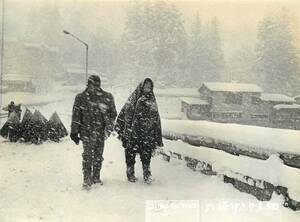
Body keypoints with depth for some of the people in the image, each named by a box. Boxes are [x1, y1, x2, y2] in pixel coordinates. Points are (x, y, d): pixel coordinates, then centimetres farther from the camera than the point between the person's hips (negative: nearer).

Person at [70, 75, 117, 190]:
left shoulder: (107, 97, 4)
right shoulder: (81, 98, 1)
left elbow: (113, 114, 9)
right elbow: (76, 116, 3)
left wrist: (108, 127, -5)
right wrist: (74, 132, 0)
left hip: (101, 132, 2)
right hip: (87, 132, -2)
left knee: (98, 156, 10)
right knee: (88, 155, -8)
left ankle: (96, 177, 25)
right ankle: (87, 180, 0)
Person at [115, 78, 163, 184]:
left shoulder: (152, 101, 10)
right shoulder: (133, 99, 3)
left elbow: (156, 119, 11)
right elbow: (123, 113, 3)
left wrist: (157, 138, 8)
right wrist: (119, 127, -4)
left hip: (147, 134, 1)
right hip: (132, 132, -1)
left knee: (146, 154, -2)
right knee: (130, 153, 5)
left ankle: (147, 175, 8)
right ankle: (130, 173, 19)